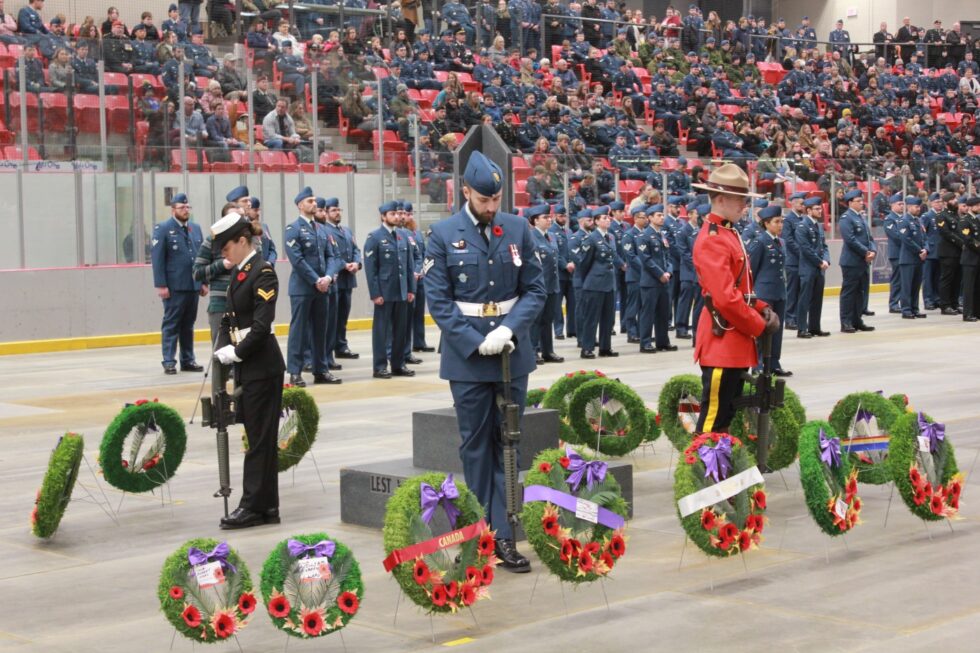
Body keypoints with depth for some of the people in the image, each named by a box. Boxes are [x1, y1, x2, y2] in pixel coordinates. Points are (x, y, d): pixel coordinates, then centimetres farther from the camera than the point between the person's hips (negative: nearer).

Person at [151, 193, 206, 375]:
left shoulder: (195, 229, 14)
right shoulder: (162, 229, -2)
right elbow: (157, 258, -8)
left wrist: (204, 282, 10)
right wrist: (161, 285, -14)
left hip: (193, 285, 5)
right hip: (174, 287, -5)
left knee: (188, 324, 10)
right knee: (171, 324, -1)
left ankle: (188, 360, 15)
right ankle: (169, 362, 2)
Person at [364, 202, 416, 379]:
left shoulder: (403, 237, 11)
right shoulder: (374, 237, -5)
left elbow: (409, 264, 13)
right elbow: (370, 268, -9)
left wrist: (411, 289, 7)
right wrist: (375, 293, -13)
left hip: (402, 292, 5)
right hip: (384, 292, -5)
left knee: (401, 330, 9)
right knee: (381, 330, 1)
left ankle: (398, 365, 17)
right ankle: (380, 367, 6)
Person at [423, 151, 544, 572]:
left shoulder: (518, 229, 3)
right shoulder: (443, 234, -3)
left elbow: (535, 290, 3)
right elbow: (439, 301, -6)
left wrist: (509, 329, -14)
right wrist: (476, 343, -15)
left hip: (513, 353, 2)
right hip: (467, 355, -2)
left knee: (508, 444, 5)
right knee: (475, 446, 6)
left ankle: (505, 537, 8)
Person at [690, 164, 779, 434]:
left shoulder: (729, 234, 15)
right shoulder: (712, 240, -17)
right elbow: (725, 298, -24)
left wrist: (763, 309, 5)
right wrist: (759, 326, -14)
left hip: (736, 344, 10)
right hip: (722, 342, -10)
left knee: (729, 413, 16)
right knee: (714, 419, -5)